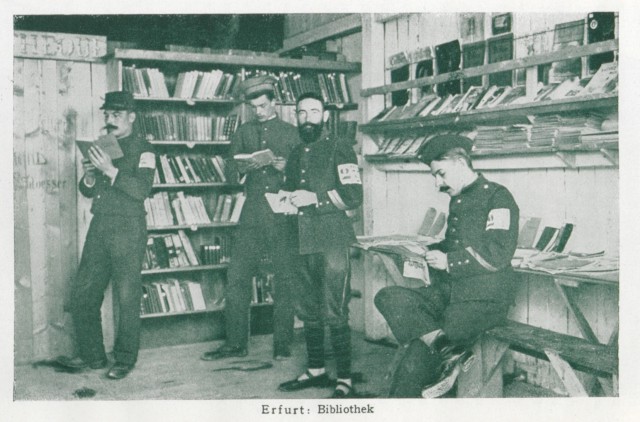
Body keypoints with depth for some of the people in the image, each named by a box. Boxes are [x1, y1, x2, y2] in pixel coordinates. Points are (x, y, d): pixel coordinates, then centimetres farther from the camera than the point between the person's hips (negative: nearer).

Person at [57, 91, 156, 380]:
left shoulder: (142, 150, -2)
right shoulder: (102, 146, 17)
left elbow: (142, 190, -16)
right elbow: (87, 192, 20)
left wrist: (111, 170, -21)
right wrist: (89, 177, -1)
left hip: (127, 229, -7)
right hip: (99, 226, 7)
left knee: (127, 298, -2)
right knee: (81, 295, 6)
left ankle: (125, 360, 11)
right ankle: (92, 356, 19)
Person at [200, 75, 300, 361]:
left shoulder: (291, 133, 10)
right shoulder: (244, 132, 16)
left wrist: (285, 168, -13)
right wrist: (246, 168, -9)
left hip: (283, 215, -2)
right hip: (251, 215, 2)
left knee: (284, 281, 0)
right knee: (236, 279, -2)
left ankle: (282, 344, 11)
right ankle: (235, 343, 8)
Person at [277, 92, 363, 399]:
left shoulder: (338, 150, -2)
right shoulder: (296, 155, 19)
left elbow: (354, 195, -12)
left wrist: (315, 198, -15)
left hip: (332, 239, -7)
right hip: (304, 241, 7)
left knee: (335, 312, -8)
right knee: (308, 309, 12)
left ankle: (345, 381, -1)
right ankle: (316, 370, 25)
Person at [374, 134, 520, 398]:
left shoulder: (497, 196, -6)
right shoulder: (457, 200, 20)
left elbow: (497, 255, -16)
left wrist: (448, 261, -12)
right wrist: (429, 251, 9)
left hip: (482, 300, -8)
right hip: (447, 293, 8)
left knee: (418, 352, -22)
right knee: (387, 297, -18)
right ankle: (448, 352, -27)